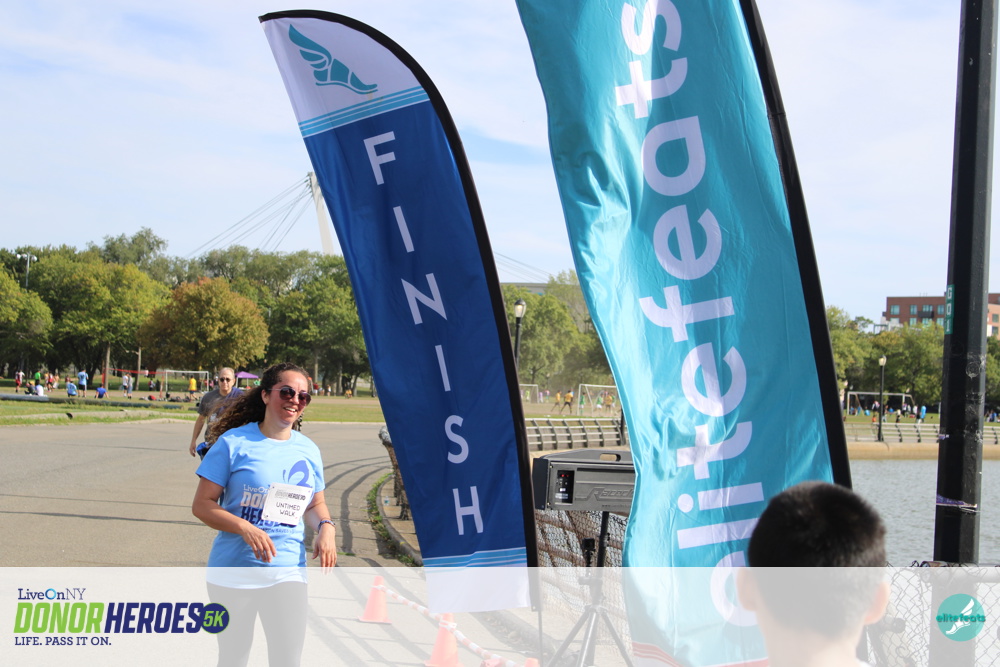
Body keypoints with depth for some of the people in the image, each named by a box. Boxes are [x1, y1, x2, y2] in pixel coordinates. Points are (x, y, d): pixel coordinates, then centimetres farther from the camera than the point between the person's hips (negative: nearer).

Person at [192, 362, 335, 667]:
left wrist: (325, 527, -3)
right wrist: (245, 528, -24)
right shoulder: (234, 442, -7)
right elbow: (202, 504, -8)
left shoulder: (308, 450, 7)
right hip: (233, 571, -3)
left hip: (287, 571, 3)